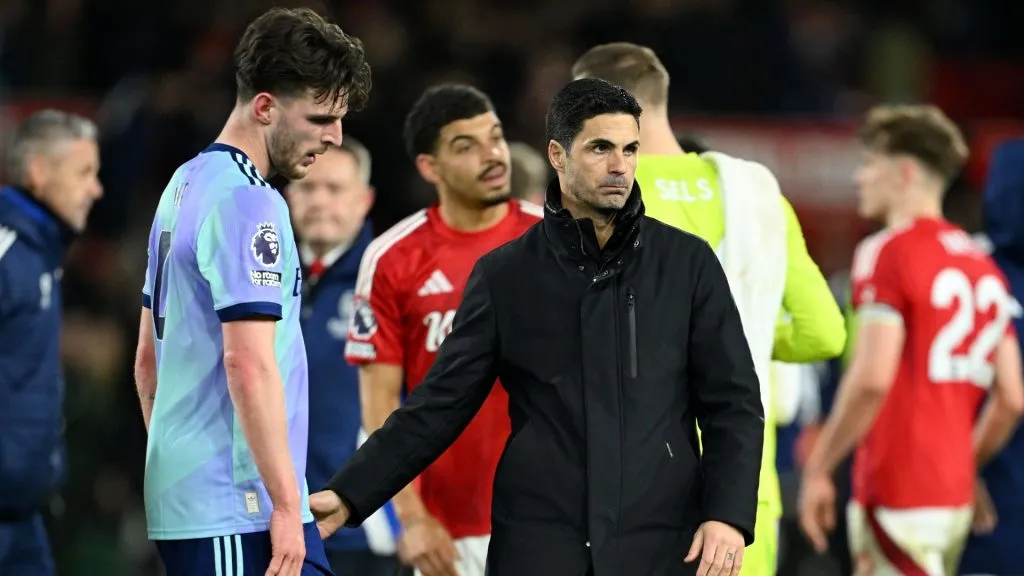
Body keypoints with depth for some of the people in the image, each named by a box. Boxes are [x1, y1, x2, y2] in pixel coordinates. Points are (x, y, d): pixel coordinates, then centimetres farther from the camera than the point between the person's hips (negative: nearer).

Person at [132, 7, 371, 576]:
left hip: (180, 498, 9)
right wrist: (287, 505, -19)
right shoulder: (248, 203, -13)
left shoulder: (185, 184, 16)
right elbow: (249, 363, -21)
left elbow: (148, 356, 22)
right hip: (238, 510, -9)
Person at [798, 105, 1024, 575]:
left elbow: (872, 378, -20)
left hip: (897, 499, -8)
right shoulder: (982, 266, 14)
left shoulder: (888, 253, -10)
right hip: (954, 496, 8)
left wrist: (819, 468, -12)